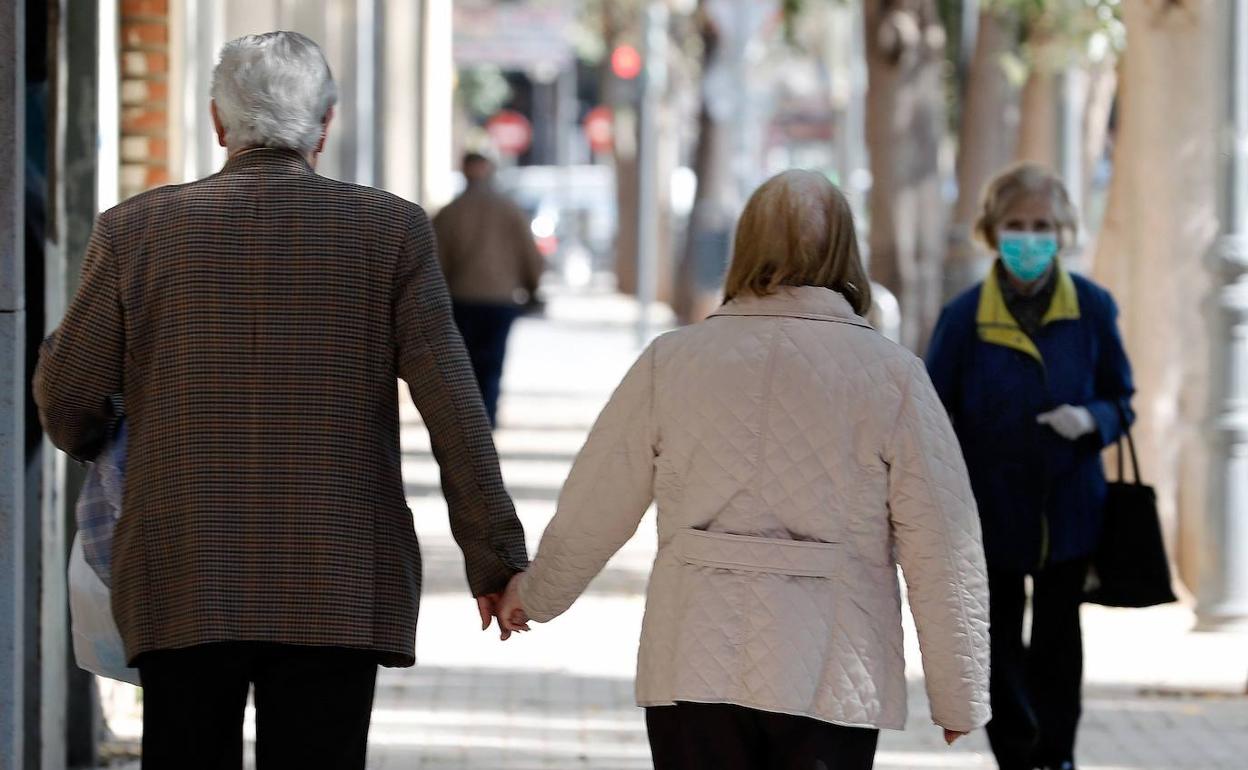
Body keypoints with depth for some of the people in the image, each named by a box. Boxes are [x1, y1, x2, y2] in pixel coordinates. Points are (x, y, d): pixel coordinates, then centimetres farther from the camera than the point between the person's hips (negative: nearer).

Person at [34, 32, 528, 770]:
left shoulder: (138, 230, 2)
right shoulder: (390, 231, 0)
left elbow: (66, 392, 10)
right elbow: (452, 408, -2)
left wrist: (90, 439, 34)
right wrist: (496, 557, 5)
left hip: (185, 590, 1)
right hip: (336, 591, -1)